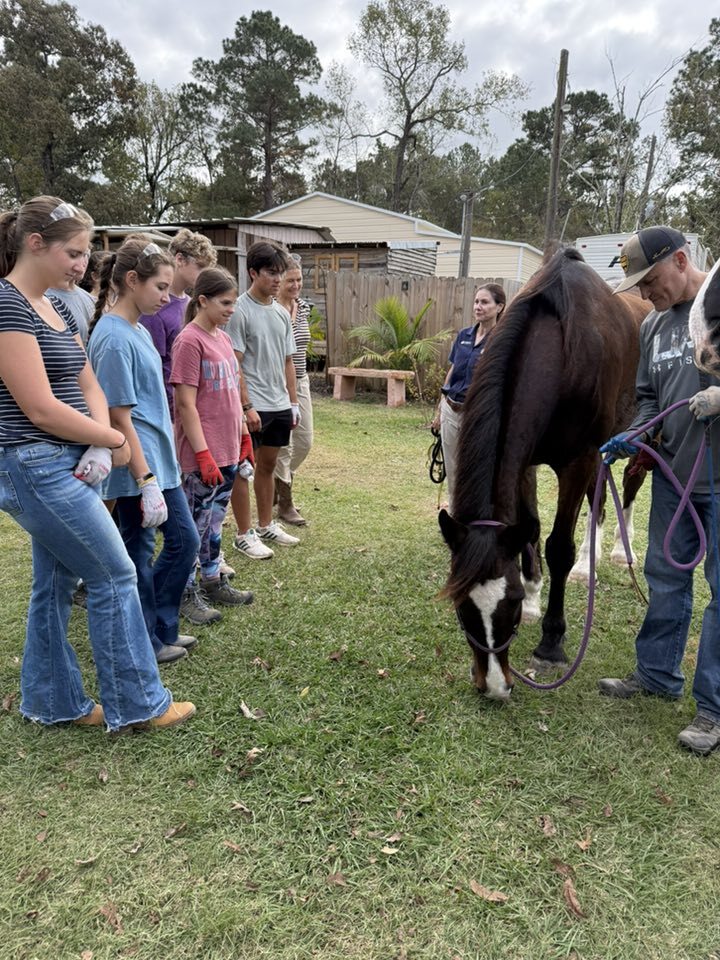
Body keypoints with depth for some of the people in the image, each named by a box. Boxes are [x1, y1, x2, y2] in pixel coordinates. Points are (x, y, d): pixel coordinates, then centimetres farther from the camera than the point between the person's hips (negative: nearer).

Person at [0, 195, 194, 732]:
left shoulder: (57, 309, 12)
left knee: (56, 582, 16)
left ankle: (53, 702, 31)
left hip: (69, 465, 9)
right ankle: (136, 704, 14)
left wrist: (100, 442, -8)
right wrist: (115, 440, -8)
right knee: (115, 577, -1)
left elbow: (88, 386, 11)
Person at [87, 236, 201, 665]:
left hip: (161, 460, 10)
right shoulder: (115, 339, -18)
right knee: (139, 555, 6)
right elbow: (120, 419, -20)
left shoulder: (138, 330, 10)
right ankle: (145, 643, 24)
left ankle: (162, 628, 32)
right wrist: (147, 482, -21)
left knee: (184, 539, 16)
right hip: (138, 468, -10)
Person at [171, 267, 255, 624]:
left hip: (228, 450, 8)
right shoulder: (189, 341, -14)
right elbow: (186, 404, -18)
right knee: (196, 523, 3)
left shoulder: (222, 337, 11)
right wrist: (203, 454, -19)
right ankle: (187, 594, 17)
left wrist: (244, 434, 18)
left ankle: (213, 582, 32)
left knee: (215, 519, 18)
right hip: (202, 454, -8)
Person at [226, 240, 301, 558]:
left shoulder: (282, 313, 11)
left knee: (268, 465, 16)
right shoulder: (240, 311, -10)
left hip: (280, 405, 7)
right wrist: (247, 406, -18)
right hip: (253, 406, -7)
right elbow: (233, 364, -14)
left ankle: (266, 526, 28)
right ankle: (244, 535, 10)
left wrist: (293, 403, 12)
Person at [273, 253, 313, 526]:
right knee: (284, 445, -1)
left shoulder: (303, 307, 9)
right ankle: (285, 503, 14)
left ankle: (279, 483, 34)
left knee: (305, 441, 12)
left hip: (301, 382, 8)